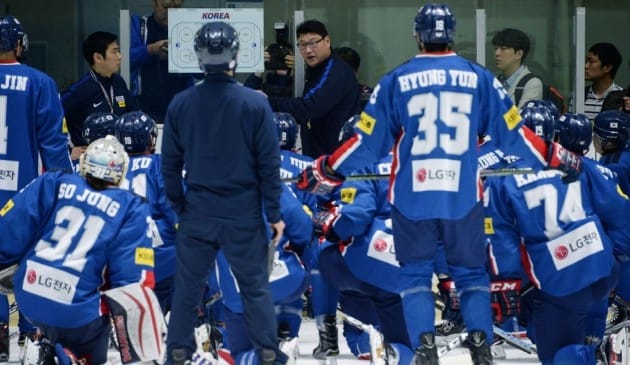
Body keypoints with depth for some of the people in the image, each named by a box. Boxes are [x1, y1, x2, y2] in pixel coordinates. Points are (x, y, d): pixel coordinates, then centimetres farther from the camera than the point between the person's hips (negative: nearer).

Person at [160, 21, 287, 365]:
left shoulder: (181, 104, -6)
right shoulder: (255, 104, -11)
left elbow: (170, 164, 2)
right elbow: (269, 165, -7)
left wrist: (179, 206, 16)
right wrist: (273, 214, 1)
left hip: (197, 213, 2)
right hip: (244, 214, -1)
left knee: (187, 285, 13)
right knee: (255, 286, 9)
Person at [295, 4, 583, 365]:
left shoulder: (396, 81, 0)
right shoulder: (479, 78, 2)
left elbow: (368, 140, 3)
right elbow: (512, 132, 7)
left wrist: (326, 171, 16)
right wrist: (557, 159, 20)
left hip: (412, 196, -1)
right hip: (464, 197, 1)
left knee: (416, 274, 10)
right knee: (472, 273, 13)